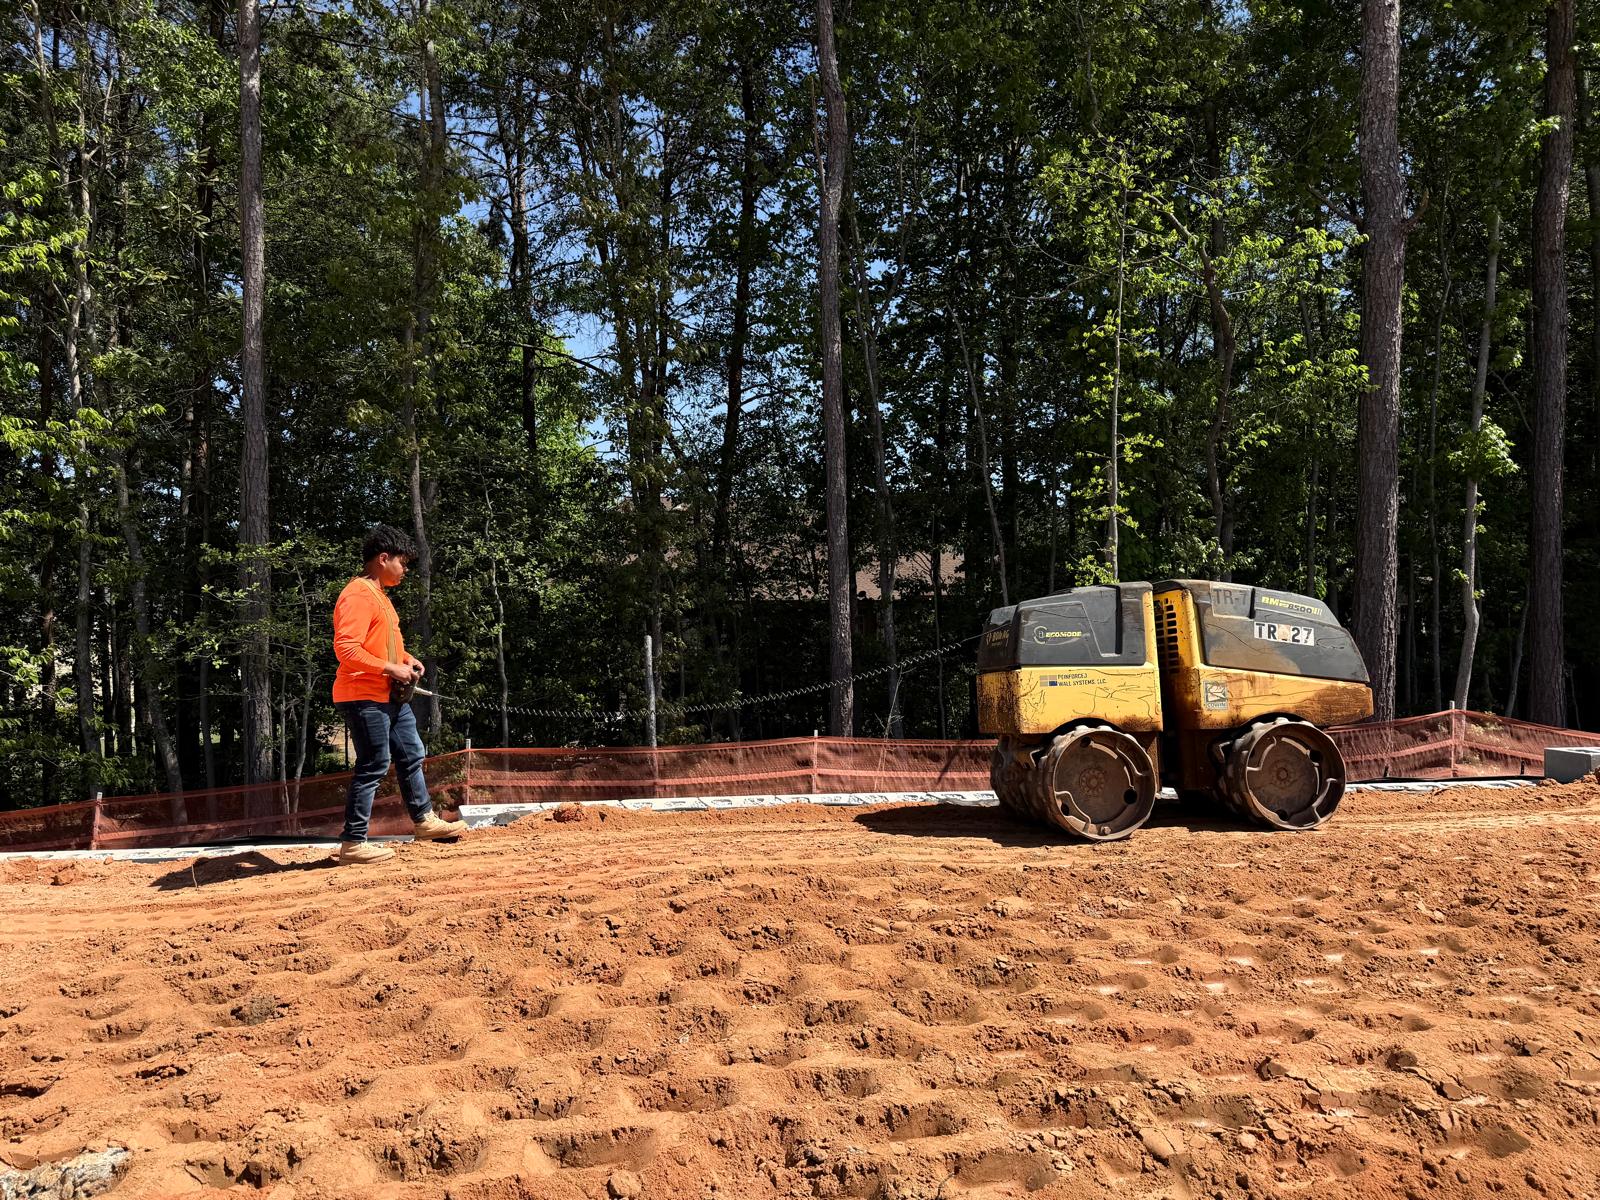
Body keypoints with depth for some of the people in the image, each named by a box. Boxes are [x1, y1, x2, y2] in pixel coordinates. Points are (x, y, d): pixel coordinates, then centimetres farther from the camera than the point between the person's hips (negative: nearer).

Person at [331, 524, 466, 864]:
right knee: (373, 767, -6)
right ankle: (353, 843, 2)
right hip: (364, 696, -11)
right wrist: (391, 668, -21)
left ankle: (424, 820, 30)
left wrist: (406, 659, 12)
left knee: (412, 755, 17)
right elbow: (346, 649, -25)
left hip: (391, 696, 11)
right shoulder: (358, 595, -16)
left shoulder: (378, 594, 17)